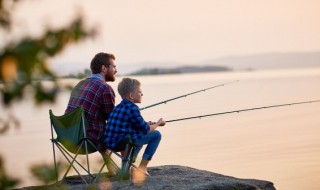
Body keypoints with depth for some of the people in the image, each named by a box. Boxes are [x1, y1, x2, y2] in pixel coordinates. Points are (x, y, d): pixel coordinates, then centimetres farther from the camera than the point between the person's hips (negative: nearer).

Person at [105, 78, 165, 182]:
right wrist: (158, 123, 12)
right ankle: (142, 168, 3)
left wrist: (146, 124, 22)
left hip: (111, 142, 9)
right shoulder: (132, 108, -11)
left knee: (140, 135, 36)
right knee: (156, 135, 1)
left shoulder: (118, 107, 15)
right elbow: (146, 130, -6)